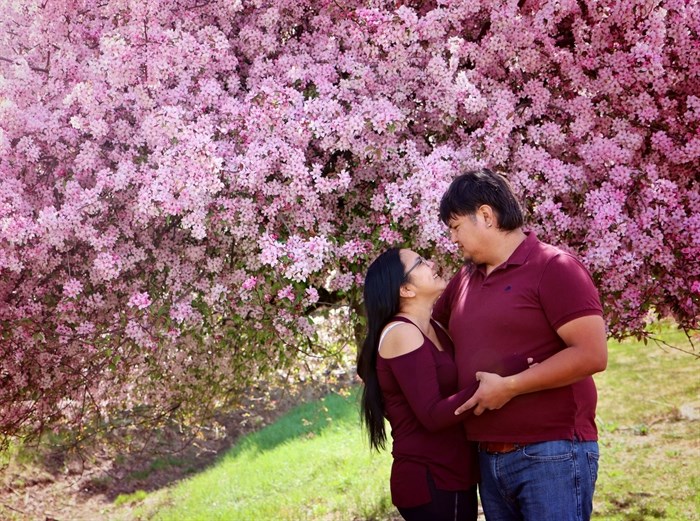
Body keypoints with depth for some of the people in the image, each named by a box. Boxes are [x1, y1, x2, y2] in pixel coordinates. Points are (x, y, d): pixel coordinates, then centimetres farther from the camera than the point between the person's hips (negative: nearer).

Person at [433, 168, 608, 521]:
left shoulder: (553, 268, -8)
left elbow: (592, 355, -17)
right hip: (489, 459, 7)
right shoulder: (464, 280, 14)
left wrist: (509, 386, -18)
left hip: (552, 455, -7)